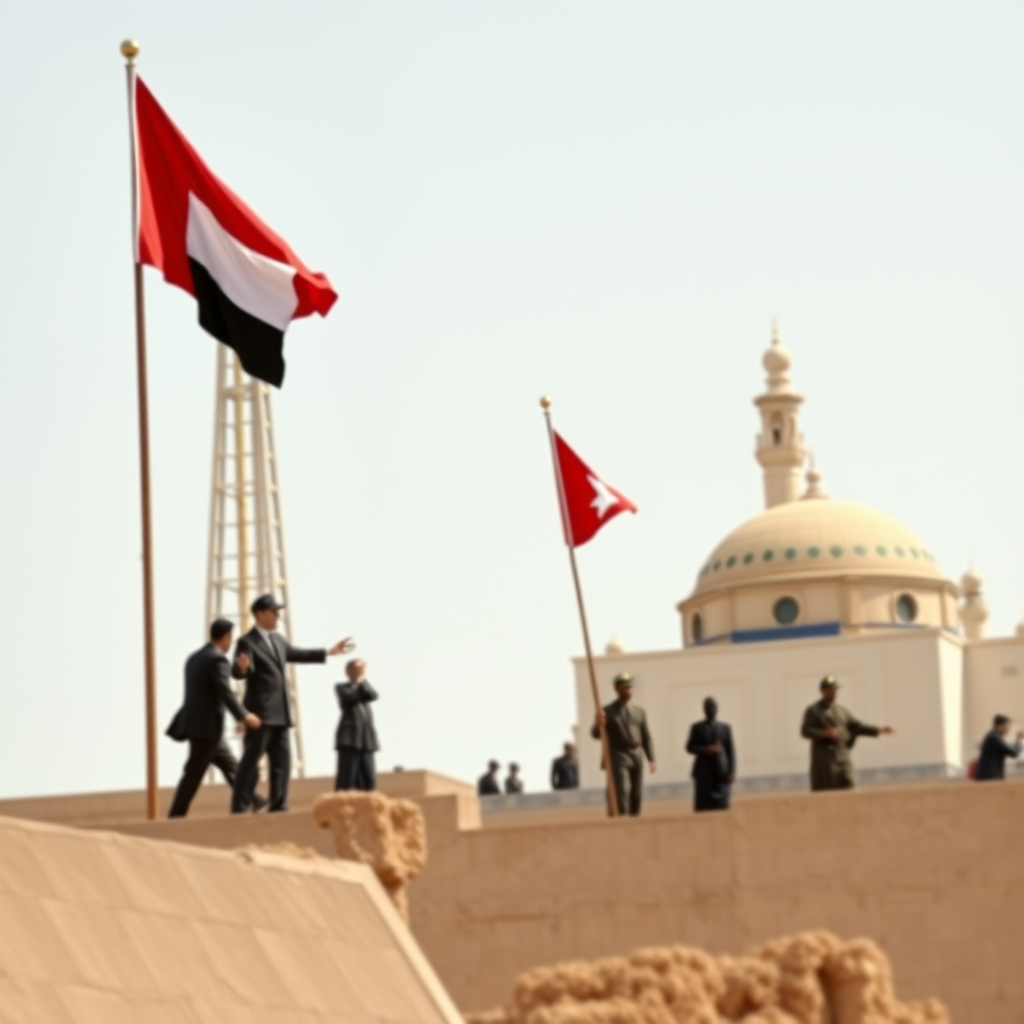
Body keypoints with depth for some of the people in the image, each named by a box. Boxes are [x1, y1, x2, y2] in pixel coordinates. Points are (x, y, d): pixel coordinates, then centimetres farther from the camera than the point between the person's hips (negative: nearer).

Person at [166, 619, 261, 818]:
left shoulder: (194, 657, 15)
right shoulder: (218, 659, -14)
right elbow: (225, 692, -23)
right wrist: (243, 716, -22)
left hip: (196, 723, 10)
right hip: (206, 725, -10)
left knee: (230, 765, 16)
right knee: (194, 773, -7)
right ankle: (176, 815, -7)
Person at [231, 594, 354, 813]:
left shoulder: (277, 640, 17)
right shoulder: (247, 642, -10)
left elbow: (297, 654, 33)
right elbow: (237, 672, -23)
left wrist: (330, 652, 38)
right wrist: (241, 667, -48)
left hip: (279, 713, 9)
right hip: (260, 712, -9)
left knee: (282, 760, 7)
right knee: (251, 760, -10)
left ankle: (278, 806, 12)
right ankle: (239, 809, -9)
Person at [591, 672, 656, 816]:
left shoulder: (639, 712, 15)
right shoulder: (607, 712, 3)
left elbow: (646, 738, 13)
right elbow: (596, 734, -5)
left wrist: (652, 760, 3)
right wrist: (598, 725, -28)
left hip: (636, 756, 5)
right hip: (617, 756, -5)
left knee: (636, 794, 5)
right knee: (621, 791, -18)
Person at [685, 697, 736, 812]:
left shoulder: (725, 728, 10)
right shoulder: (697, 728, 8)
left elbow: (730, 751, 6)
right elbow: (690, 747, 2)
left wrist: (731, 771, -4)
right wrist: (706, 750, -15)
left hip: (721, 772, 1)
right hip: (703, 772, -1)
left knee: (721, 805, -6)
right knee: (703, 806, -7)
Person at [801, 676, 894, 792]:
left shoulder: (841, 710, 20)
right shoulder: (813, 711, 2)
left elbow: (856, 726, 15)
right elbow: (805, 731, -7)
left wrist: (878, 730, 4)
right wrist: (824, 733, -22)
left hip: (843, 757, 6)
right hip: (824, 758, -6)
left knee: (847, 789, -2)